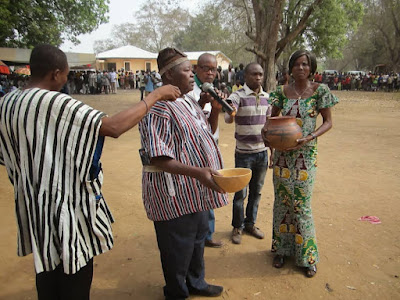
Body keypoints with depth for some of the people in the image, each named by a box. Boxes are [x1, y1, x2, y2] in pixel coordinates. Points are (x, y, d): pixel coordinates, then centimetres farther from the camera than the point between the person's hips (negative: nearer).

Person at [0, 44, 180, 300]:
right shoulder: (55, 102, -23)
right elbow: (114, 127, -31)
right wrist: (155, 95, -21)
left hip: (34, 206, 8)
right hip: (67, 207, -8)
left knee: (47, 272, 26)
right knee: (74, 279, 12)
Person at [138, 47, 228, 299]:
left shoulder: (189, 101, 11)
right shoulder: (158, 108, -20)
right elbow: (158, 158, -26)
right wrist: (197, 172, -33)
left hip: (195, 191, 10)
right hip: (174, 193, -9)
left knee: (199, 237, 24)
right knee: (178, 249, 9)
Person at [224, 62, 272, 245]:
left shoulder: (266, 97, 7)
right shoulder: (237, 96, -10)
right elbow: (228, 118, -28)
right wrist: (230, 115, -52)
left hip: (262, 152, 5)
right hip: (244, 153, -5)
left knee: (256, 191, 16)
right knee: (240, 193, 6)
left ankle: (250, 223, 34)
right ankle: (237, 227, 25)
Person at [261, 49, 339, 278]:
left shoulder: (320, 90, -3)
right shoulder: (282, 92, 4)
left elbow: (328, 122, -1)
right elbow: (273, 117, 12)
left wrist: (311, 137, -17)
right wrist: (266, 129, -9)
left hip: (306, 155, -3)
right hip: (282, 154, 3)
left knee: (302, 204, 2)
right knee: (282, 201, 10)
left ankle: (307, 254, 22)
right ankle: (282, 249, 28)